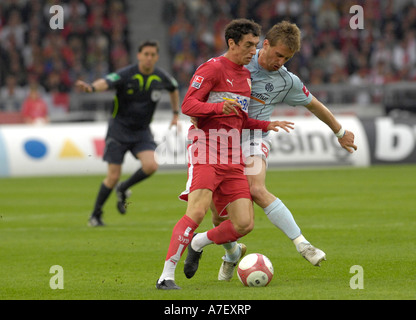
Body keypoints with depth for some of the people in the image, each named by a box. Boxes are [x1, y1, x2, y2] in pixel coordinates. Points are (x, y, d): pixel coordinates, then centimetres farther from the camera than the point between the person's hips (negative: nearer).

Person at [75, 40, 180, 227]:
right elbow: (106, 82, -35)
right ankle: (96, 215, 14)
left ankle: (123, 189, 8)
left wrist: (176, 114, 20)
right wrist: (91, 87, -57)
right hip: (119, 129, -3)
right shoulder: (127, 75, -16)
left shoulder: (161, 78, -2)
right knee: (113, 177, -7)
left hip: (142, 131, 3)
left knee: (151, 166, -21)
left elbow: (174, 89, 22)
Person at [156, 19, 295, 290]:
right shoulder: (213, 68, -3)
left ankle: (198, 244, 21)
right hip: (206, 149, -7)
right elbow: (188, 105, -11)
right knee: (198, 211, -23)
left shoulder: (246, 76, 22)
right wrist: (220, 107, -27)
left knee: (244, 224, -4)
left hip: (232, 160, 7)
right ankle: (166, 275, -21)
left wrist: (267, 125, 15)